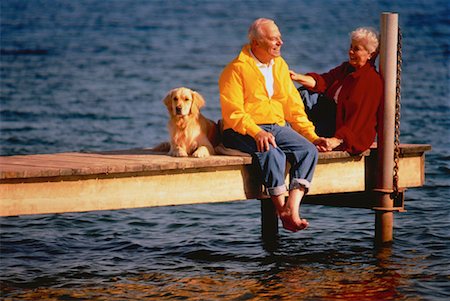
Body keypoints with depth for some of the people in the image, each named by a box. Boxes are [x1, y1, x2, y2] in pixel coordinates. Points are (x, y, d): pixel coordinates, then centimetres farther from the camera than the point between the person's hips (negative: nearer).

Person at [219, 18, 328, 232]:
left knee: (309, 150, -19)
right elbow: (233, 113, -15)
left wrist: (311, 136, 7)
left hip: (278, 127, 7)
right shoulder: (236, 69, -8)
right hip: (243, 131, -7)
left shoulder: (280, 65, 14)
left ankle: (292, 208, -30)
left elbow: (293, 106, 17)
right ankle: (282, 211, -27)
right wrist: (256, 132, -30)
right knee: (273, 153, -35)